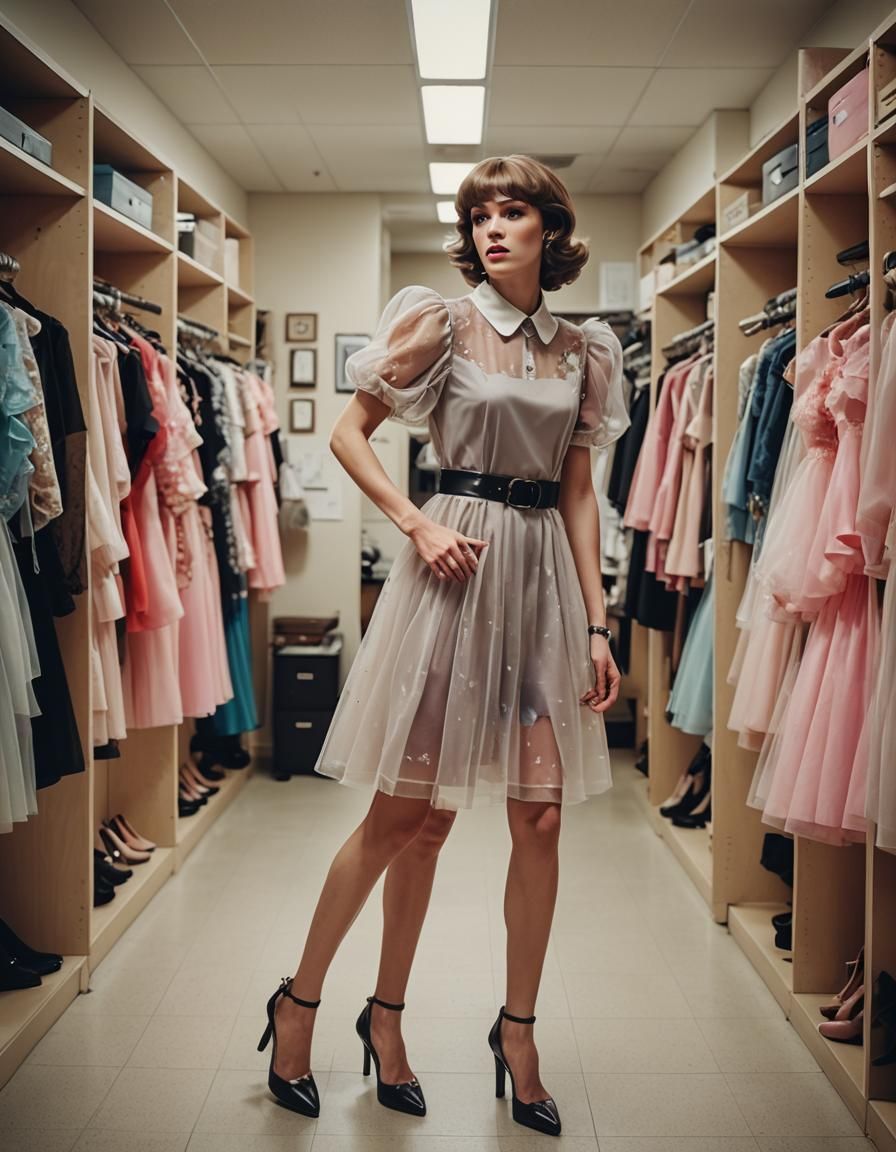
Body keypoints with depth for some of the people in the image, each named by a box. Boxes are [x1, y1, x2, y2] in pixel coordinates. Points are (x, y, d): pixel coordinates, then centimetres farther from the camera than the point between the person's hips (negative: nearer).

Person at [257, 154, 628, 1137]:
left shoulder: (583, 351, 11)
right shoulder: (441, 322, 0)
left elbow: (579, 492, 11)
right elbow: (347, 433, 1)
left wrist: (597, 625, 5)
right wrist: (416, 524, -11)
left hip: (546, 574, 4)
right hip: (458, 563, -4)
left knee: (540, 819, 3)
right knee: (409, 813, 0)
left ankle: (516, 1029, 21)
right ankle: (299, 1000, 20)